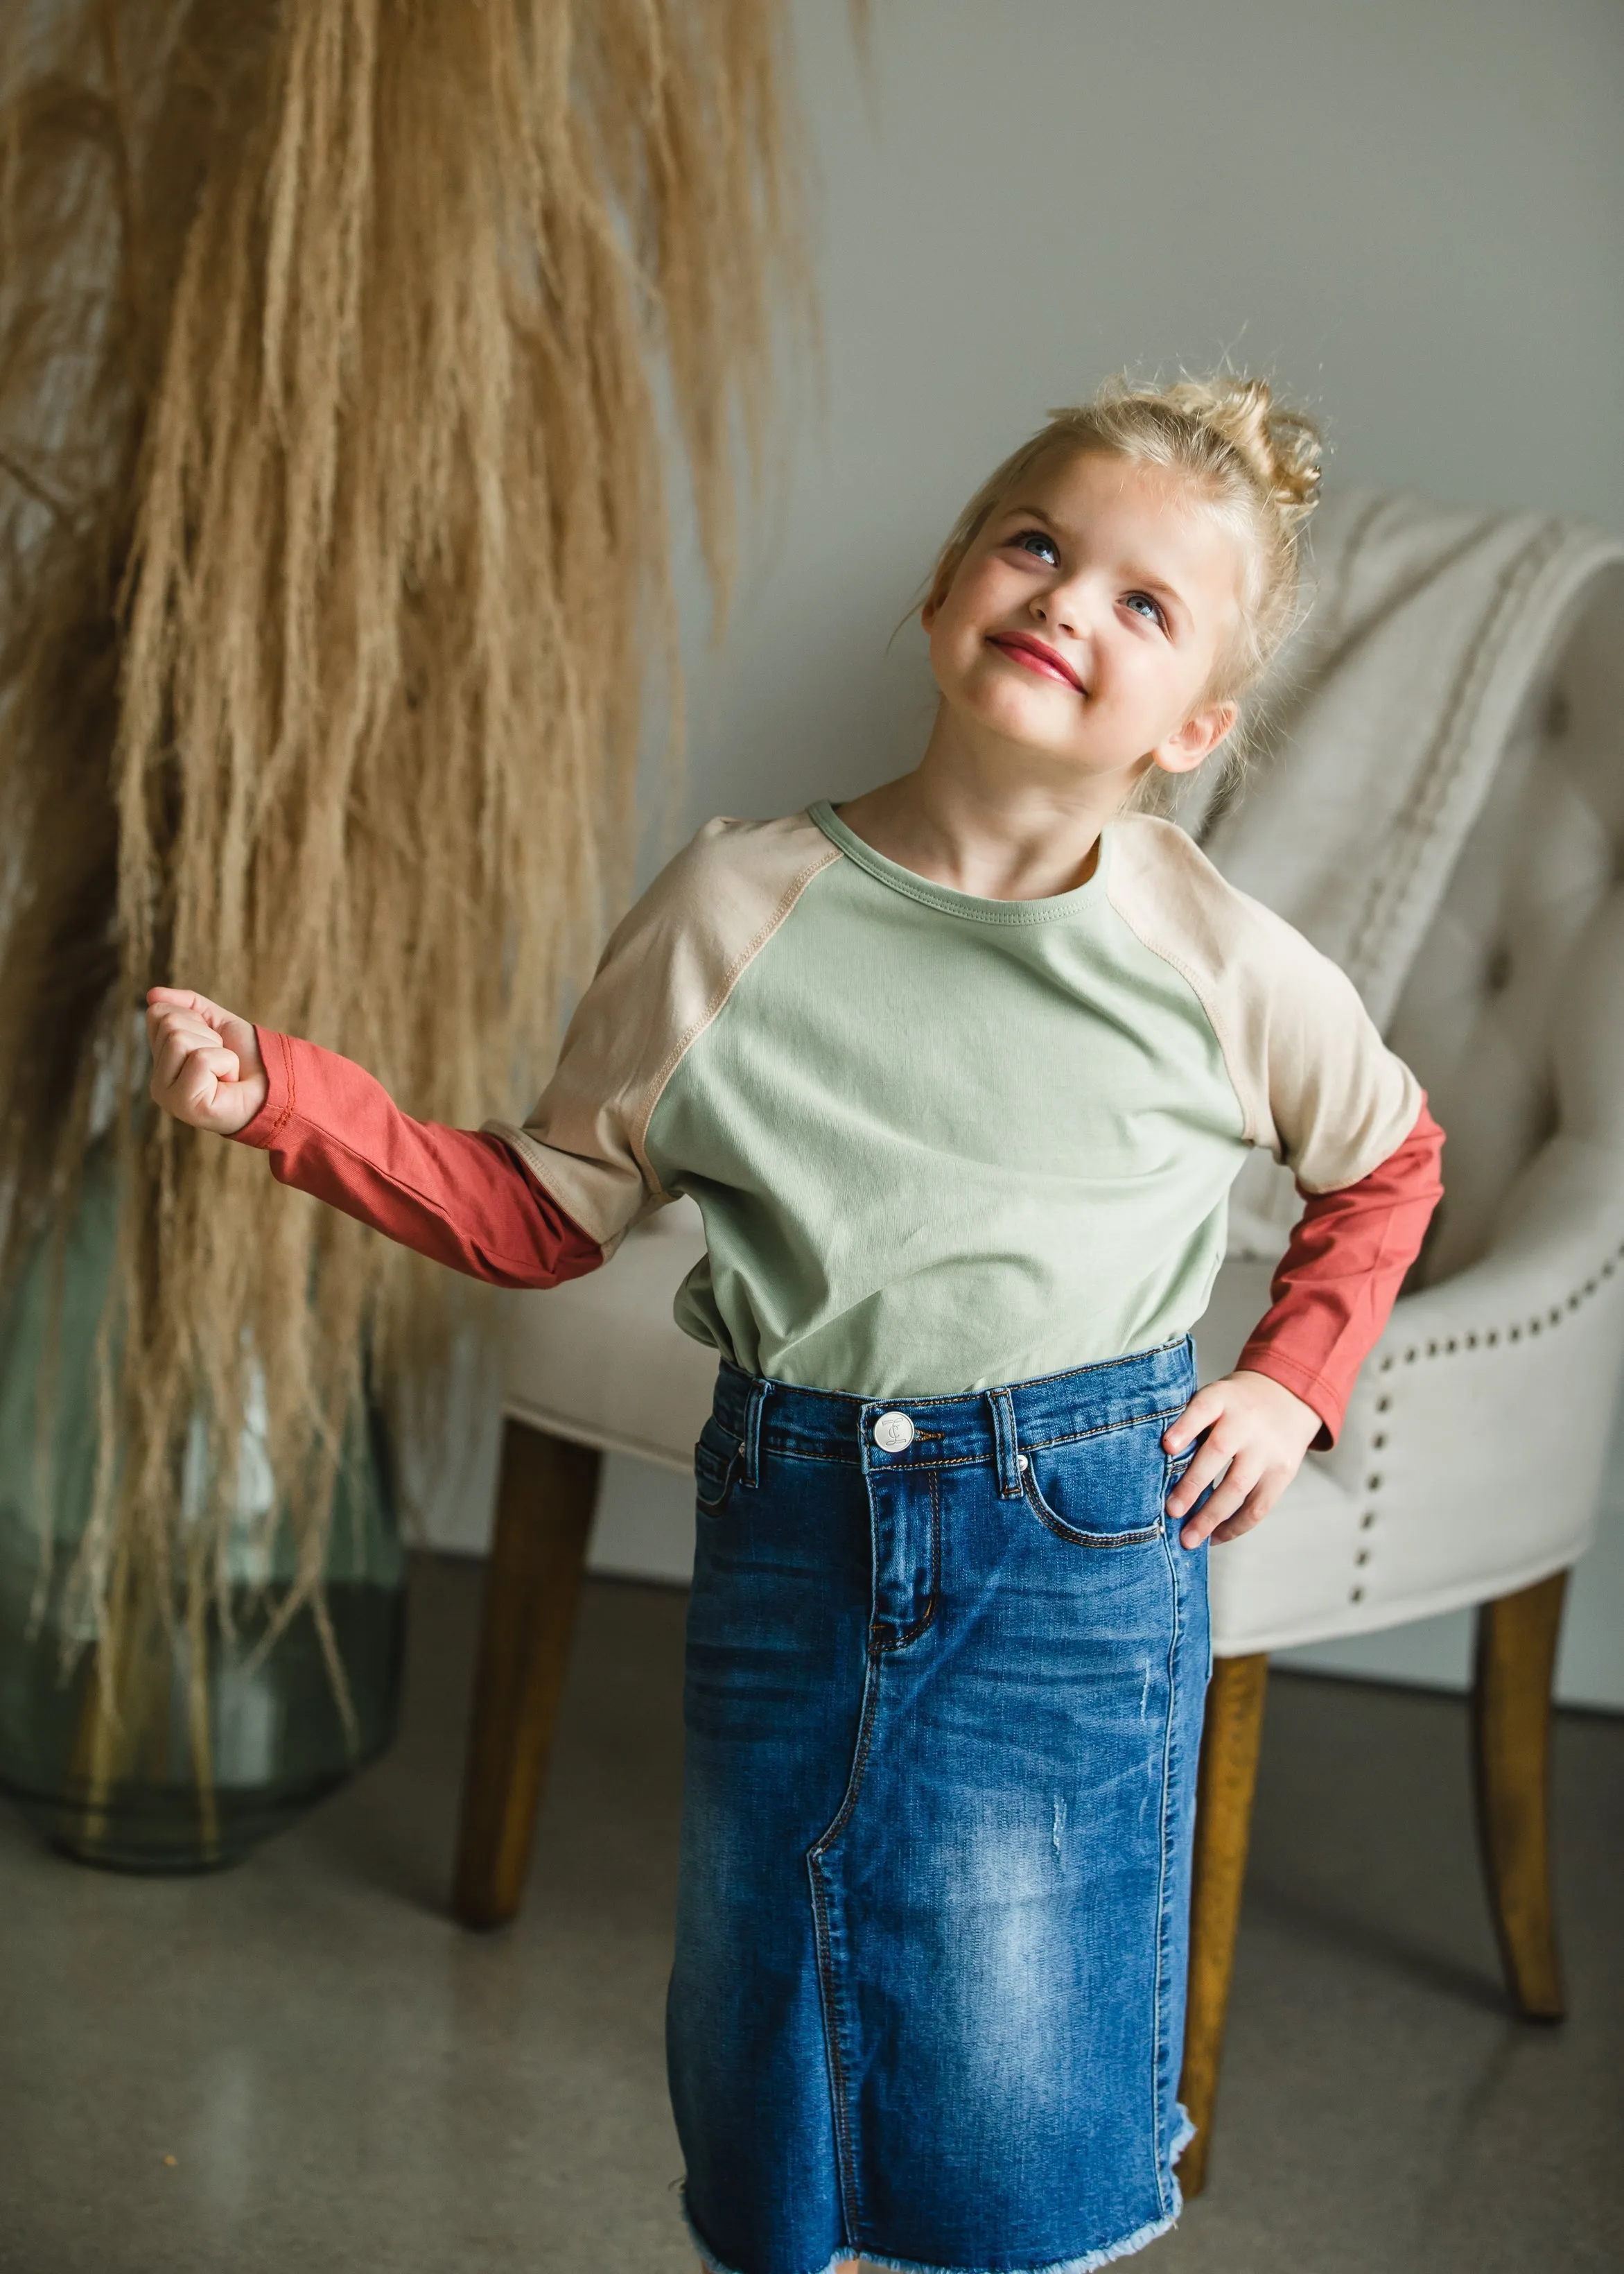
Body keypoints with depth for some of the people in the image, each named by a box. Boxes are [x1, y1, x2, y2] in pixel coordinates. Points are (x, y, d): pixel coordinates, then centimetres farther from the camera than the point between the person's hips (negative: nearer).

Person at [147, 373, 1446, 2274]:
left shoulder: (1225, 965, -4)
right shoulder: (737, 904, -4)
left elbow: (1390, 1158, 17)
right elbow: (544, 1212, 1)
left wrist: (1293, 1381, 6)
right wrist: (281, 1097, -8)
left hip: (1084, 1542, -1)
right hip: (789, 1520, 2)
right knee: (763, 2109, 14)